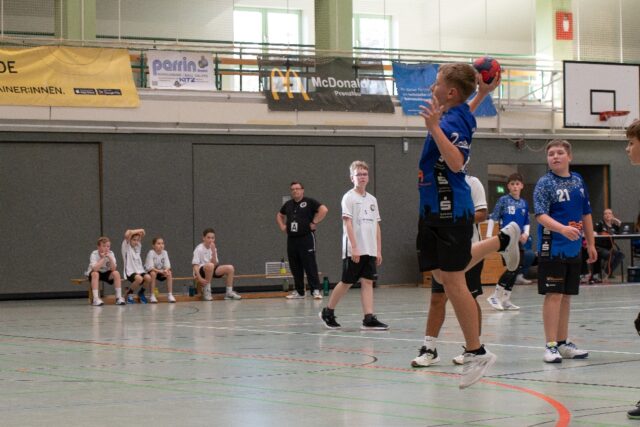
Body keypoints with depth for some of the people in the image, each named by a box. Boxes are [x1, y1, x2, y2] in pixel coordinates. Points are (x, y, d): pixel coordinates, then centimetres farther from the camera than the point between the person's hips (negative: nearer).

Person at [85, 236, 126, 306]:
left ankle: (119, 297, -21)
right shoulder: (94, 254, -22)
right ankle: (95, 299, -38)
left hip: (106, 274, 3)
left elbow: (113, 269, -22)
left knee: (116, 273, -25)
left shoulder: (111, 254, -13)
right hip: (94, 273, -3)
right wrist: (103, 258, -35)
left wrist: (110, 258, -34)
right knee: (95, 274, -36)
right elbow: (95, 269, -37)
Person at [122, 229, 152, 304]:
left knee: (148, 278, -26)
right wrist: (138, 230, -6)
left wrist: (140, 232, 2)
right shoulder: (126, 246, 0)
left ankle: (141, 292, 7)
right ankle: (129, 293, -6)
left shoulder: (138, 246, 17)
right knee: (139, 278, -35)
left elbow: (142, 233, 21)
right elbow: (127, 234, -16)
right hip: (130, 272, -6)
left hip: (140, 270, 6)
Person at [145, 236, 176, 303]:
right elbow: (150, 268, -27)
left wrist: (166, 270, -34)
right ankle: (152, 296, -28)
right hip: (151, 271, -4)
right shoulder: (151, 253, -21)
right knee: (153, 273, -36)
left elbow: (167, 266, -11)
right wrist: (160, 271, -37)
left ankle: (170, 295, -17)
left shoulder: (164, 253, -7)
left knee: (169, 273, -23)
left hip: (161, 271, 4)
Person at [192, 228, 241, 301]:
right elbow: (195, 265, -17)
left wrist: (213, 252, -14)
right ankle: (207, 292, -27)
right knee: (209, 265, -40)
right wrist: (199, 278, -28)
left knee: (230, 268, -9)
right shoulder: (199, 249, -11)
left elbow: (215, 264, -2)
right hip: (201, 271, -7)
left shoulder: (213, 248, 9)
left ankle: (229, 292, 1)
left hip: (211, 271, 7)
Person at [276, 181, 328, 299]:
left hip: (306, 238, -6)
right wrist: (282, 226, 16)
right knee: (295, 267, 8)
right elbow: (279, 215, 32)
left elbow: (324, 210, -16)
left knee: (310, 265, -8)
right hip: (291, 239, 6)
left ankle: (316, 290, -7)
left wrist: (314, 222, -16)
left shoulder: (309, 202, -4)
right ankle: (299, 291, 16)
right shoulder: (288, 204, 15)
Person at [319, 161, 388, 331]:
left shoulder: (372, 199, 14)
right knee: (347, 282, 1)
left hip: (370, 251, 5)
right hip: (354, 251, -5)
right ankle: (328, 312, 17)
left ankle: (369, 319, -6)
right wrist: (354, 247, -18)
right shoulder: (349, 198, -4)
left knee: (367, 282, -1)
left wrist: (378, 250, 11)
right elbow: (348, 223, -11)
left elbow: (376, 226, 15)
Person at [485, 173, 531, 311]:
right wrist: (489, 236, -11)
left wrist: (526, 233, -3)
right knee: (512, 268, -16)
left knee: (517, 269, 6)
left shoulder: (524, 204, 11)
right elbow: (492, 218, -3)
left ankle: (505, 300, 15)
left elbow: (526, 223, 16)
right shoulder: (503, 200, -3)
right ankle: (496, 296, -6)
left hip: (519, 241, 6)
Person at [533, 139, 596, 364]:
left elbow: (586, 214, 17)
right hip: (552, 249, -6)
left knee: (566, 296, 11)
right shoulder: (545, 183, -7)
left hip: (574, 249, 6)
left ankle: (563, 343, 20)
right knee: (553, 295, -7)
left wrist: (590, 243, 16)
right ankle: (551, 345, -5)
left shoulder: (578, 181, 10)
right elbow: (541, 216, -18)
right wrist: (563, 229, -33)